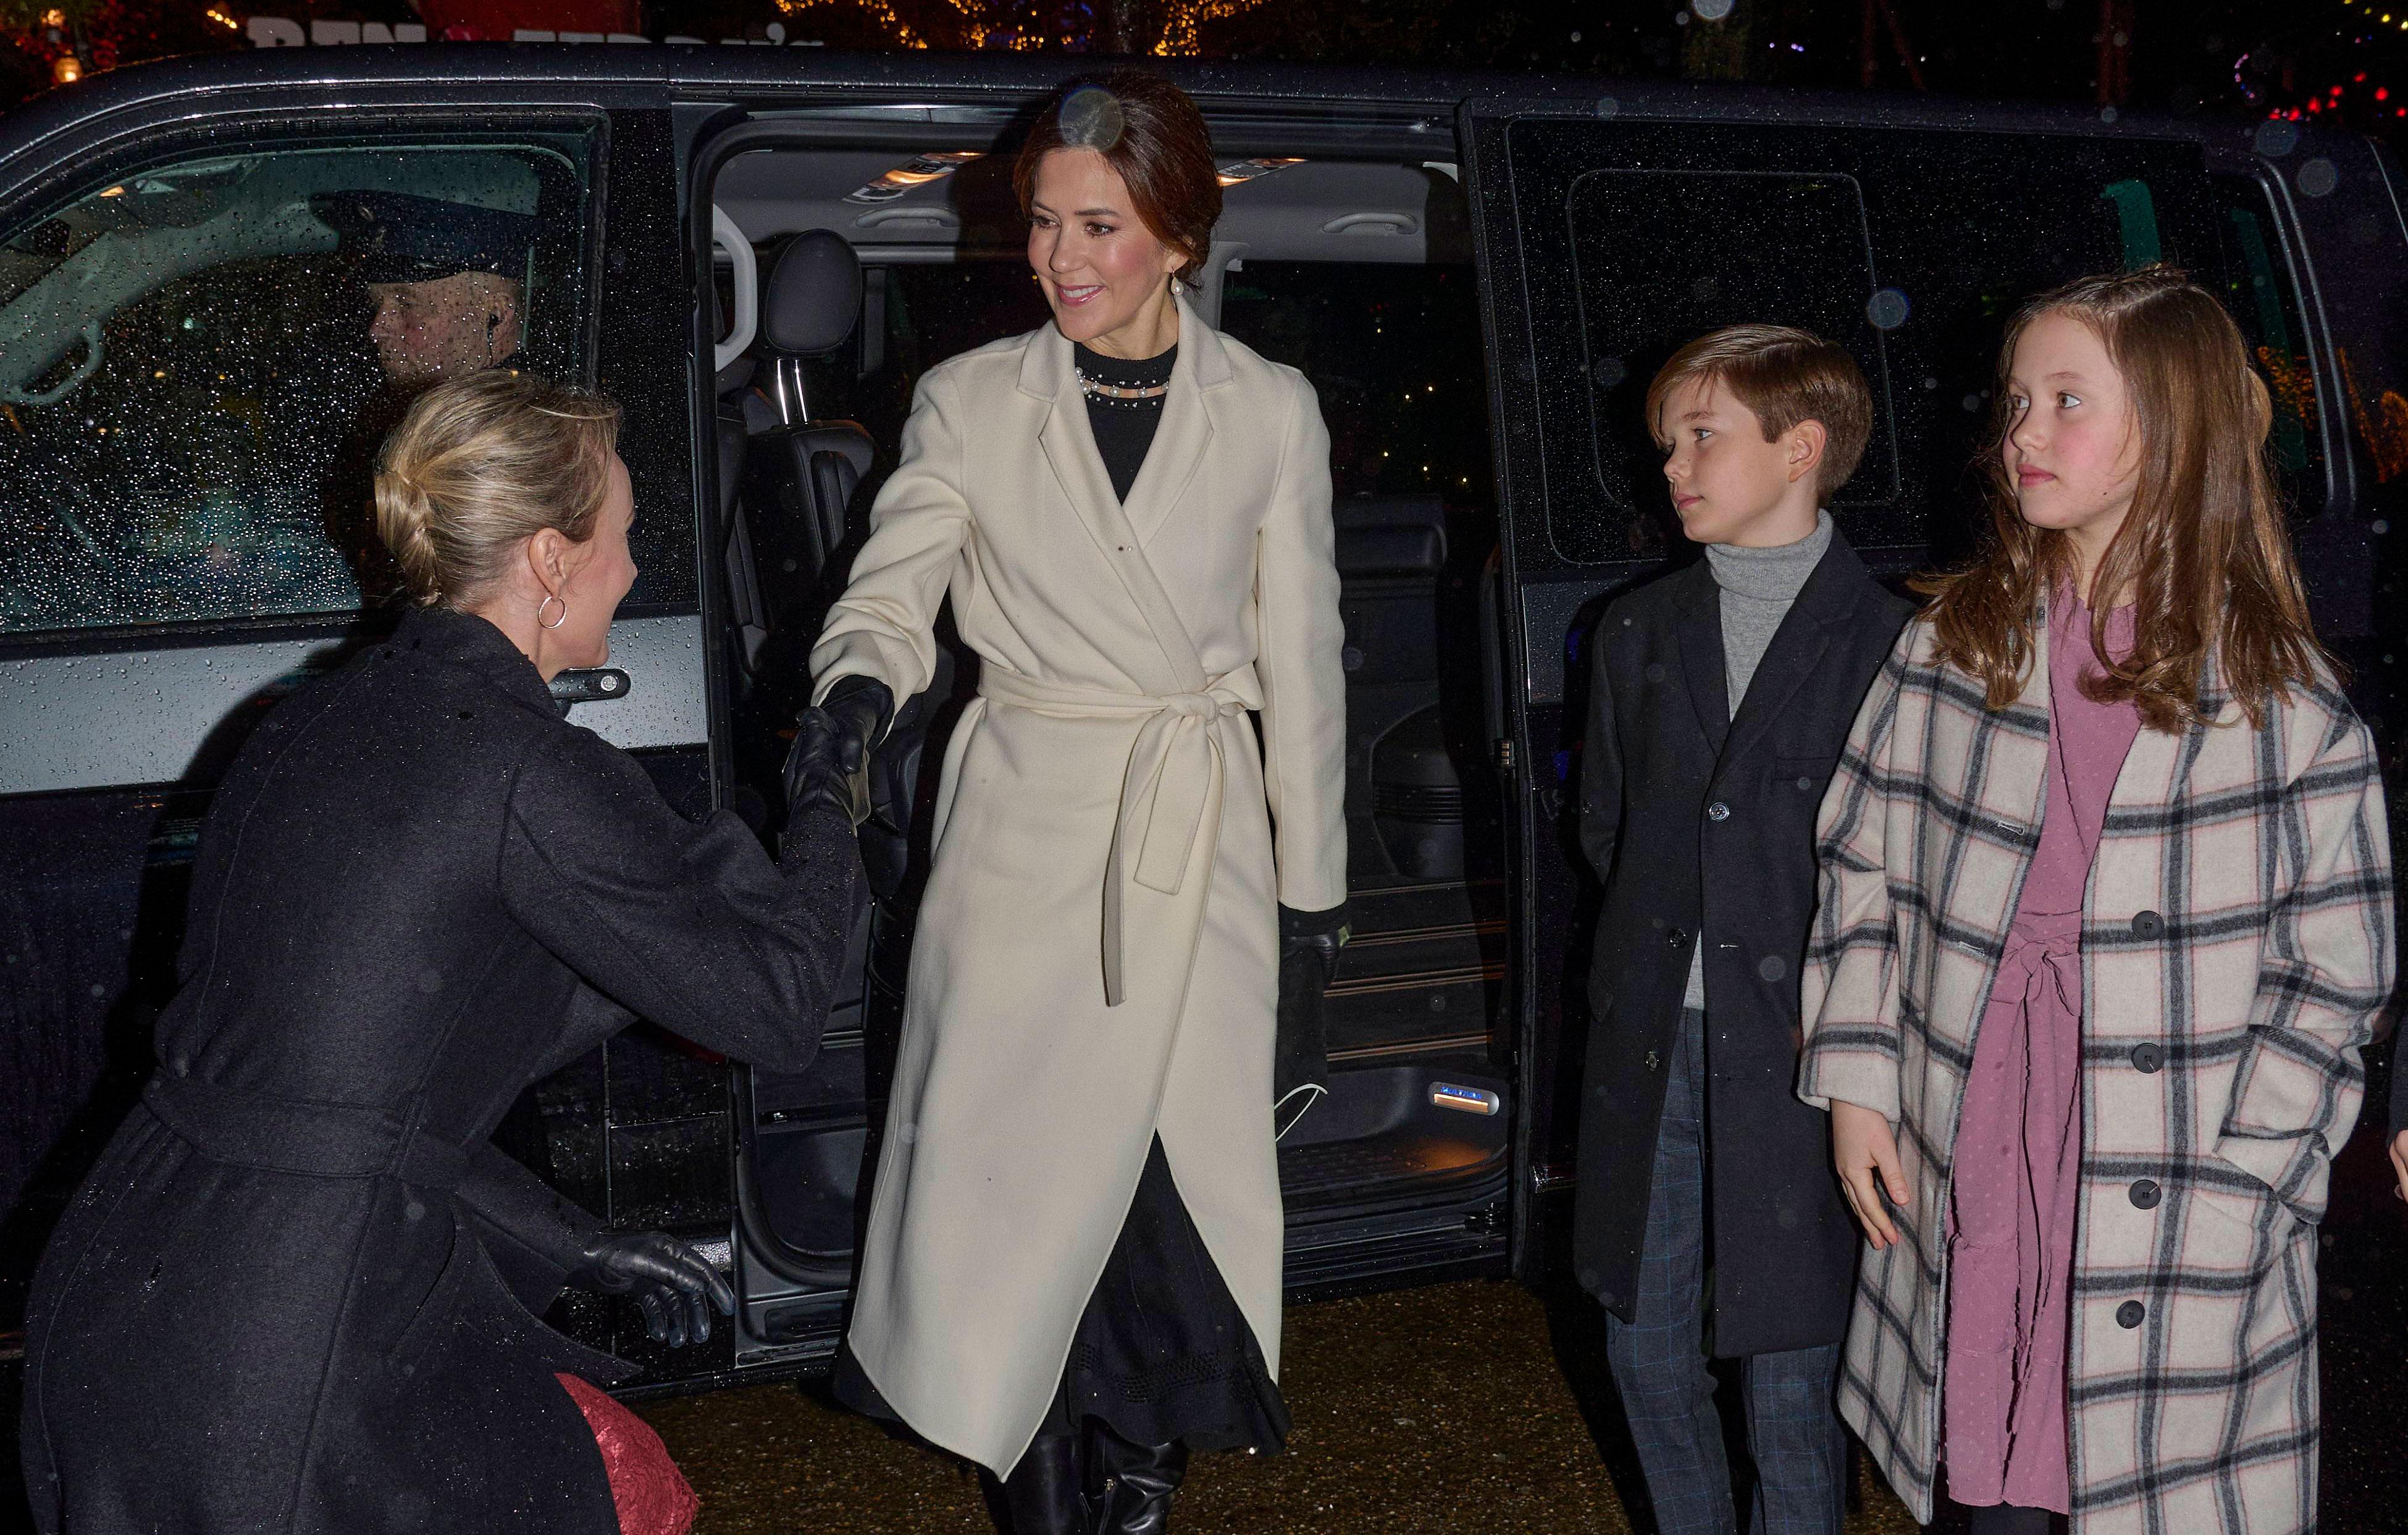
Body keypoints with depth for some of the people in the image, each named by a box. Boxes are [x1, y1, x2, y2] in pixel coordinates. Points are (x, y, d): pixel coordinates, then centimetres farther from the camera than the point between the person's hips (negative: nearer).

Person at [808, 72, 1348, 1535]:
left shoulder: (1270, 412, 2)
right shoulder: (971, 402, 0)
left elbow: (1300, 655, 6)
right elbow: (892, 594, -1)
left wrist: (1311, 868, 8)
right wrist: (861, 686, -25)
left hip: (1203, 835, 1)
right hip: (1026, 821, 0)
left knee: (1182, 1144, 5)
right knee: (1016, 1142, 1)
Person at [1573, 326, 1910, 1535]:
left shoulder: (1886, 641, -6)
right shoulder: (1640, 634, 10)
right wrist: (1661, 932, 8)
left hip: (1796, 1057, -5)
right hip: (1651, 1045, 5)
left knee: (1791, 1368, 3)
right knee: (1646, 1344, 13)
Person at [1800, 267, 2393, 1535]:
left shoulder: (2282, 700, -4)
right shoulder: (1952, 644, 4)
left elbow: (2334, 976, -2)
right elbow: (1863, 864, 10)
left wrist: (2235, 1191, -8)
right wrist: (1857, 1085, 3)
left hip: (2178, 1219, -2)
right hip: (1966, 1178, 3)